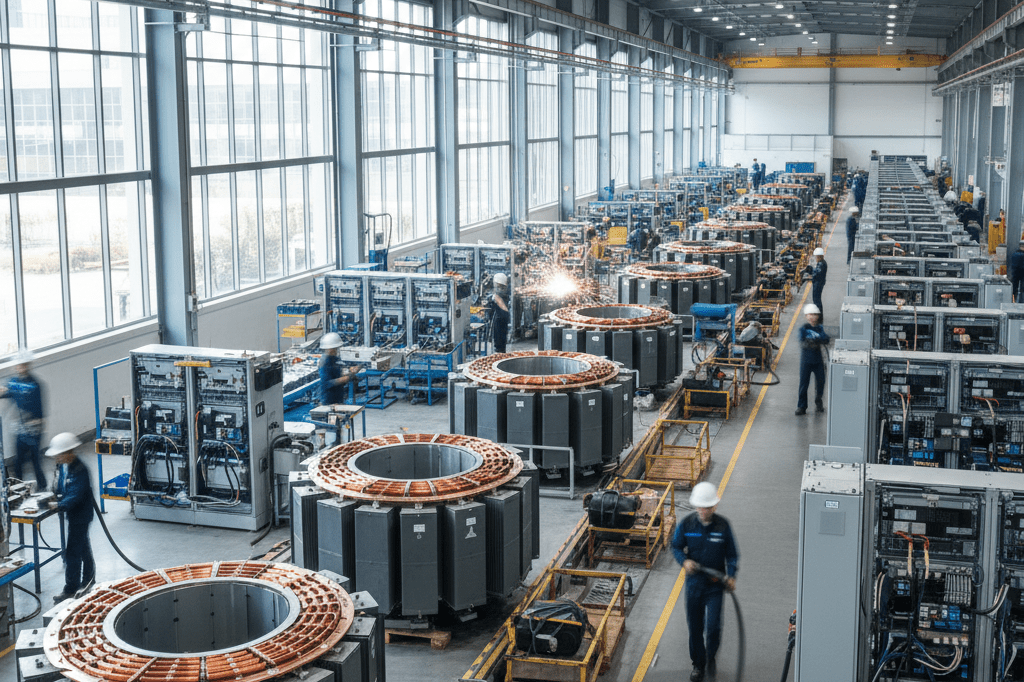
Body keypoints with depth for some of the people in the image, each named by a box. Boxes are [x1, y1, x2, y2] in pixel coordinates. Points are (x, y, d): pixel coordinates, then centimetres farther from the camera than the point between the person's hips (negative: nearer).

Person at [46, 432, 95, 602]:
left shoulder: (79, 471, -26)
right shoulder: (63, 466, 3)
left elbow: (75, 497, -29)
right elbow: (62, 488, 16)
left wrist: (59, 505, -34)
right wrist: (57, 498, 1)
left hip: (79, 516, -10)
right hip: (72, 514, 10)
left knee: (72, 552, -5)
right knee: (83, 547, 23)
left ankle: (70, 589, 3)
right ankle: (88, 578, 39)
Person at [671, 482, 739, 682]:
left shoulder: (723, 525, -9)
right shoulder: (686, 523, -7)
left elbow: (732, 554, 0)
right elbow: (676, 546, 5)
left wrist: (731, 576, -14)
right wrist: (684, 561, -15)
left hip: (715, 584, -1)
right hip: (694, 581, 1)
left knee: (713, 626, -8)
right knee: (694, 626, 9)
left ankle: (711, 657, 23)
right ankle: (698, 664, 30)